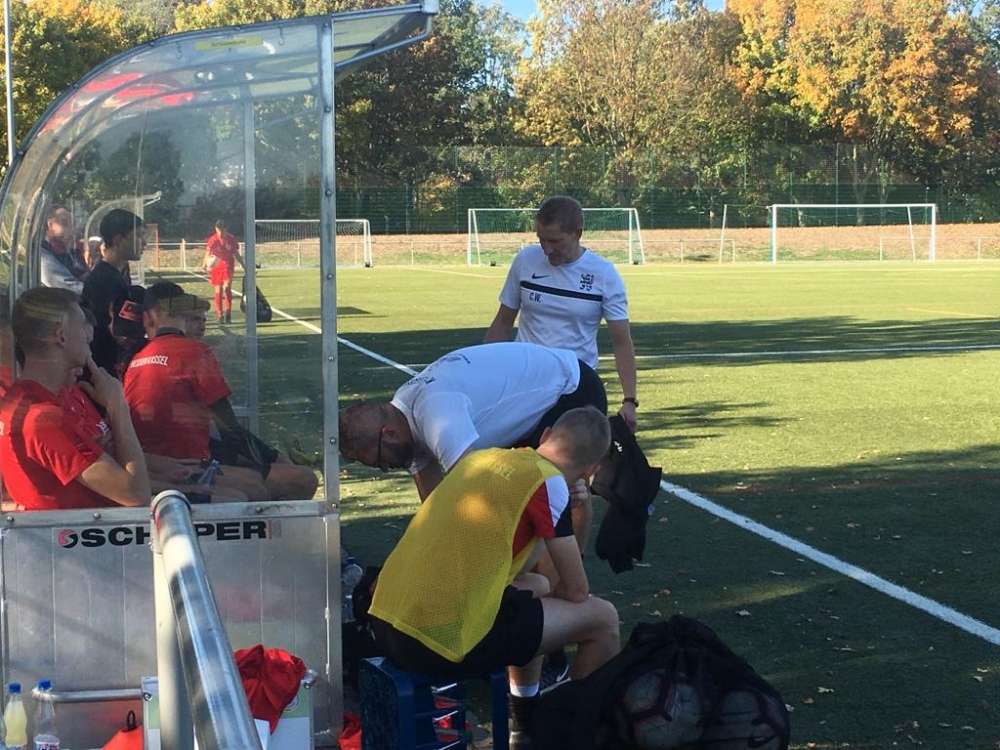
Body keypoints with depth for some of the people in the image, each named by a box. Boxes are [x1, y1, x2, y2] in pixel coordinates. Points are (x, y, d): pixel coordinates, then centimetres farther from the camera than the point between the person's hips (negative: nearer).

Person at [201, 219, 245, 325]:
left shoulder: (231, 239, 3)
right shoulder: (212, 240, -1)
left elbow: (237, 255, 12)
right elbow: (207, 253, -6)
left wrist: (244, 267, 13)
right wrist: (204, 265, -23)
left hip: (228, 267, 0)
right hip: (216, 268, 0)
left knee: (227, 287, -20)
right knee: (218, 292, 2)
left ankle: (228, 312, -16)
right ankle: (220, 316, 7)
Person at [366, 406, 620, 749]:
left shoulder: (481, 457, 17)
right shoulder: (548, 482, -4)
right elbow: (576, 591, 3)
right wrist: (544, 602, 21)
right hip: (441, 638, -8)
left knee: (535, 587, 31)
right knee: (601, 617, 6)